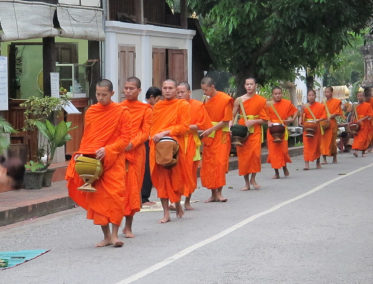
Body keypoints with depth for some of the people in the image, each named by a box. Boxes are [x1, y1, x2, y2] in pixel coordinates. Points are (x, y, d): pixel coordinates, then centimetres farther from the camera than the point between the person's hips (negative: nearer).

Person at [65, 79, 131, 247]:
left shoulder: (122, 112, -1)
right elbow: (86, 137, 17)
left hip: (113, 161, -4)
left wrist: (107, 149, -17)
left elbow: (125, 138, -5)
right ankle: (106, 236, 9)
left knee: (115, 195, -12)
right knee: (96, 198, 1)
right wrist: (81, 154, 0)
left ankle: (114, 235, -6)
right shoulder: (90, 112, 11)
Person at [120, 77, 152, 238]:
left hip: (135, 152, -1)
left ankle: (128, 226, 9)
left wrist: (132, 143, -17)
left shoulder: (145, 109, 5)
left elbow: (145, 133, -1)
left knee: (132, 186, 0)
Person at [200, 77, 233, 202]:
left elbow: (226, 121, -10)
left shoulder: (225, 99, -7)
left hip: (221, 136, -5)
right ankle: (213, 194, 5)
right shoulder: (206, 101, 10)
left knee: (220, 163, -10)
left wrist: (211, 129, -18)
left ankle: (219, 192, -6)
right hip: (208, 136, 5)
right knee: (208, 165, 1)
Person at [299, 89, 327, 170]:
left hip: (316, 127, 0)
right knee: (307, 145, -9)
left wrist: (318, 120, -20)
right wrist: (300, 121, -8)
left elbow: (324, 116, -3)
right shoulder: (305, 106, 3)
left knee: (317, 144, 10)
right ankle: (306, 163, -14)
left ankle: (318, 162, 29)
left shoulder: (320, 106, 0)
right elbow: (301, 116, 12)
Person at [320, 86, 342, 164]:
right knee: (323, 141, -3)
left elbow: (338, 113, -5)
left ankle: (334, 158, 12)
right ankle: (324, 159, -2)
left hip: (332, 123, -4)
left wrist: (330, 117, -16)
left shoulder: (336, 102, 1)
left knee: (332, 141, -1)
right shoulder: (323, 102, 16)